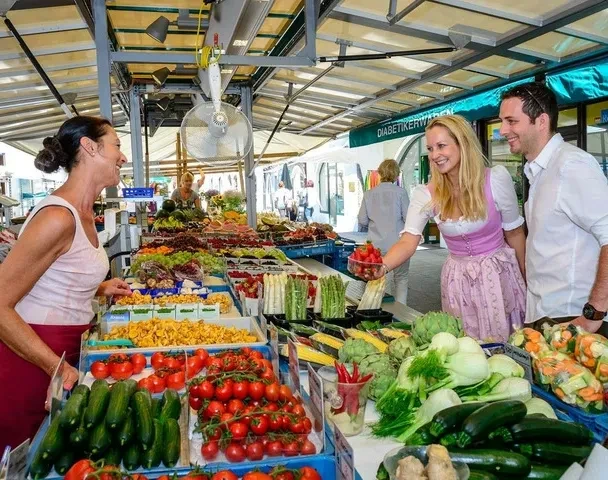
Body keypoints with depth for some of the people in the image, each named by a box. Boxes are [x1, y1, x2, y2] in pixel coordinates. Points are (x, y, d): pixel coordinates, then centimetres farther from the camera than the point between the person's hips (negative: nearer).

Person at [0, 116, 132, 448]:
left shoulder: (83, 213, 7)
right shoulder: (57, 218, -22)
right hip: (31, 362, -8)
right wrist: (56, 366, -23)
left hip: (64, 354, 9)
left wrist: (99, 289, 10)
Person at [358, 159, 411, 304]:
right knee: (401, 279, 12)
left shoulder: (369, 194, 0)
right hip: (397, 244, -2)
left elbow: (362, 221, 5)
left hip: (377, 247, 2)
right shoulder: (400, 192, -8)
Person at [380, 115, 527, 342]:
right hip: (457, 279, 2)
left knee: (504, 343, 7)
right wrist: (381, 266, -40)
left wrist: (526, 279, 6)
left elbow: (514, 232, -2)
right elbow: (408, 242, -19)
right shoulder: (426, 194, -10)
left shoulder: (496, 179, -13)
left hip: (499, 273, -1)